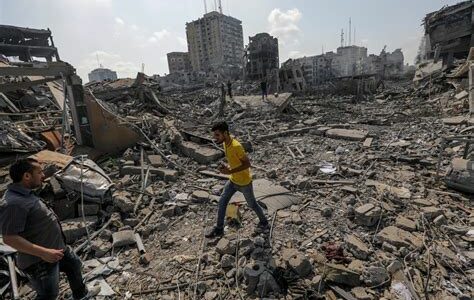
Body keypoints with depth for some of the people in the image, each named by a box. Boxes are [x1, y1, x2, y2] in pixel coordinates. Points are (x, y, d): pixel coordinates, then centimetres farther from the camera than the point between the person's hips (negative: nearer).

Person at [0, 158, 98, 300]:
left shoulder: (25, 194, 3)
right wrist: (43, 252, -31)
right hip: (39, 260, -10)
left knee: (74, 265, 27)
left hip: (57, 247, 10)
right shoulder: (13, 203, -29)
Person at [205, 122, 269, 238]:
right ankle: (219, 229, 25)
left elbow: (247, 163, -27)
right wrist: (227, 167, -6)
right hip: (232, 180, 7)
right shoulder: (225, 143, -5)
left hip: (244, 182, -7)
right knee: (222, 202, 8)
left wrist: (230, 171, -29)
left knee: (252, 204, 14)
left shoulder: (236, 146, -32)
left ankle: (264, 222, 40)